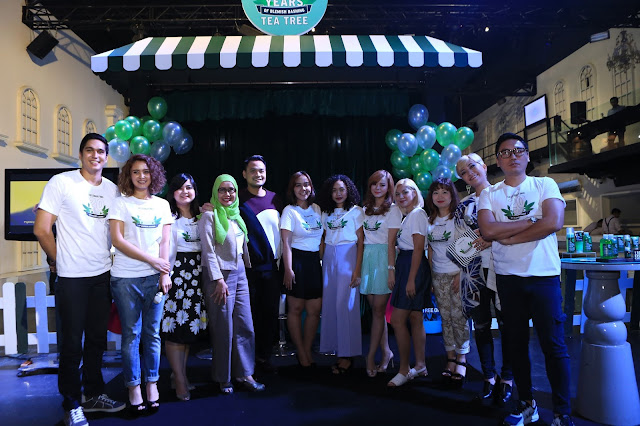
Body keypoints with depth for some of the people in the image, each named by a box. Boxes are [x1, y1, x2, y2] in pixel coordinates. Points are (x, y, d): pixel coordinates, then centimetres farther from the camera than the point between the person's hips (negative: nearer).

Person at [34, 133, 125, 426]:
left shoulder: (113, 190, 8)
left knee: (97, 338, 14)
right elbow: (41, 229, -6)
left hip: (103, 275, 4)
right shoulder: (61, 182, -6)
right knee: (72, 342, 4)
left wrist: (112, 261, 6)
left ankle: (93, 395, 30)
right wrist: (59, 261, 0)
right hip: (72, 278, -4)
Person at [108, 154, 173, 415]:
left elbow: (165, 241, 9)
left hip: (154, 276, 2)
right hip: (126, 278, -2)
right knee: (131, 334, 3)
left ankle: (152, 383, 18)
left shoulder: (162, 205, 12)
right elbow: (117, 240, -6)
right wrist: (151, 259, -10)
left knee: (152, 333, 6)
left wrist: (165, 273, -3)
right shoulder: (121, 203, 3)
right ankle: (134, 388, 14)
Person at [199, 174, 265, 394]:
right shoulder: (209, 216, -7)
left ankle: (244, 374, 16)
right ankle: (223, 378, 15)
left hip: (239, 273, 7)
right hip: (219, 275, -7)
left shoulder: (236, 215, 14)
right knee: (223, 330, 1)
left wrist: (247, 266, 15)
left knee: (245, 326, 6)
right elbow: (208, 250, -12)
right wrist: (219, 280, -15)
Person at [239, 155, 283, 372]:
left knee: (271, 312, 9)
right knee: (249, 314, 4)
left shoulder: (275, 199, 9)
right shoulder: (239, 200, -3)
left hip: (272, 265, 4)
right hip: (249, 266, -4)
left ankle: (264, 356, 24)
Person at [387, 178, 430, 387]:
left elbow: (418, 248, -17)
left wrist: (411, 279, -20)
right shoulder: (408, 216, 17)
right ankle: (420, 365, 21)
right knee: (415, 319, 13)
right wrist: (395, 273, 11)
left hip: (414, 268, -10)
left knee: (398, 320, -10)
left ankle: (404, 370, -1)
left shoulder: (417, 214, -11)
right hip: (405, 266, 10)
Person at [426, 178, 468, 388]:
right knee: (445, 319, 7)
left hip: (458, 274, -4)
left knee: (458, 317, -5)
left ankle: (461, 359, 8)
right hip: (439, 276, 5)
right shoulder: (430, 221, 10)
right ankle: (451, 359, 16)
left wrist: (461, 274, -14)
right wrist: (429, 276, 8)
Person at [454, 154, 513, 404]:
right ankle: (489, 378, 20)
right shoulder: (464, 205, 15)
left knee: (505, 324, 2)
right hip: (473, 271, 4)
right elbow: (458, 240, 16)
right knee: (481, 325, 8)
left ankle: (507, 379, 16)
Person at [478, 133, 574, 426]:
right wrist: (532, 220, -11)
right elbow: (487, 231, -11)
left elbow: (553, 222, -14)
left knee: (553, 345, -1)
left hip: (544, 276, -2)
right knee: (517, 343, 11)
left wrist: (508, 237, -10)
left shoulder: (545, 185, 3)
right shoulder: (489, 194, 6)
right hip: (508, 278, 2)